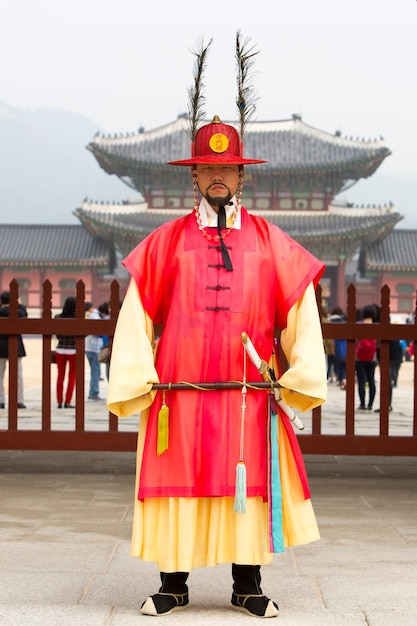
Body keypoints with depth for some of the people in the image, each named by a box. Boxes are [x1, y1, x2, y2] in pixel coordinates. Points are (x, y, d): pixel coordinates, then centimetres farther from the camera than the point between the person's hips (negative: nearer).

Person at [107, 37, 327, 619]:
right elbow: (138, 312, 5)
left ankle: (247, 585, 14)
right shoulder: (165, 242, 6)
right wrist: (137, 376, -2)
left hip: (249, 391, 1)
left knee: (248, 483, 3)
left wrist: (302, 375, 3)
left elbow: (300, 309, 9)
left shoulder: (271, 243, 8)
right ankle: (173, 583, 12)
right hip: (179, 391, -1)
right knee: (177, 482, 1)